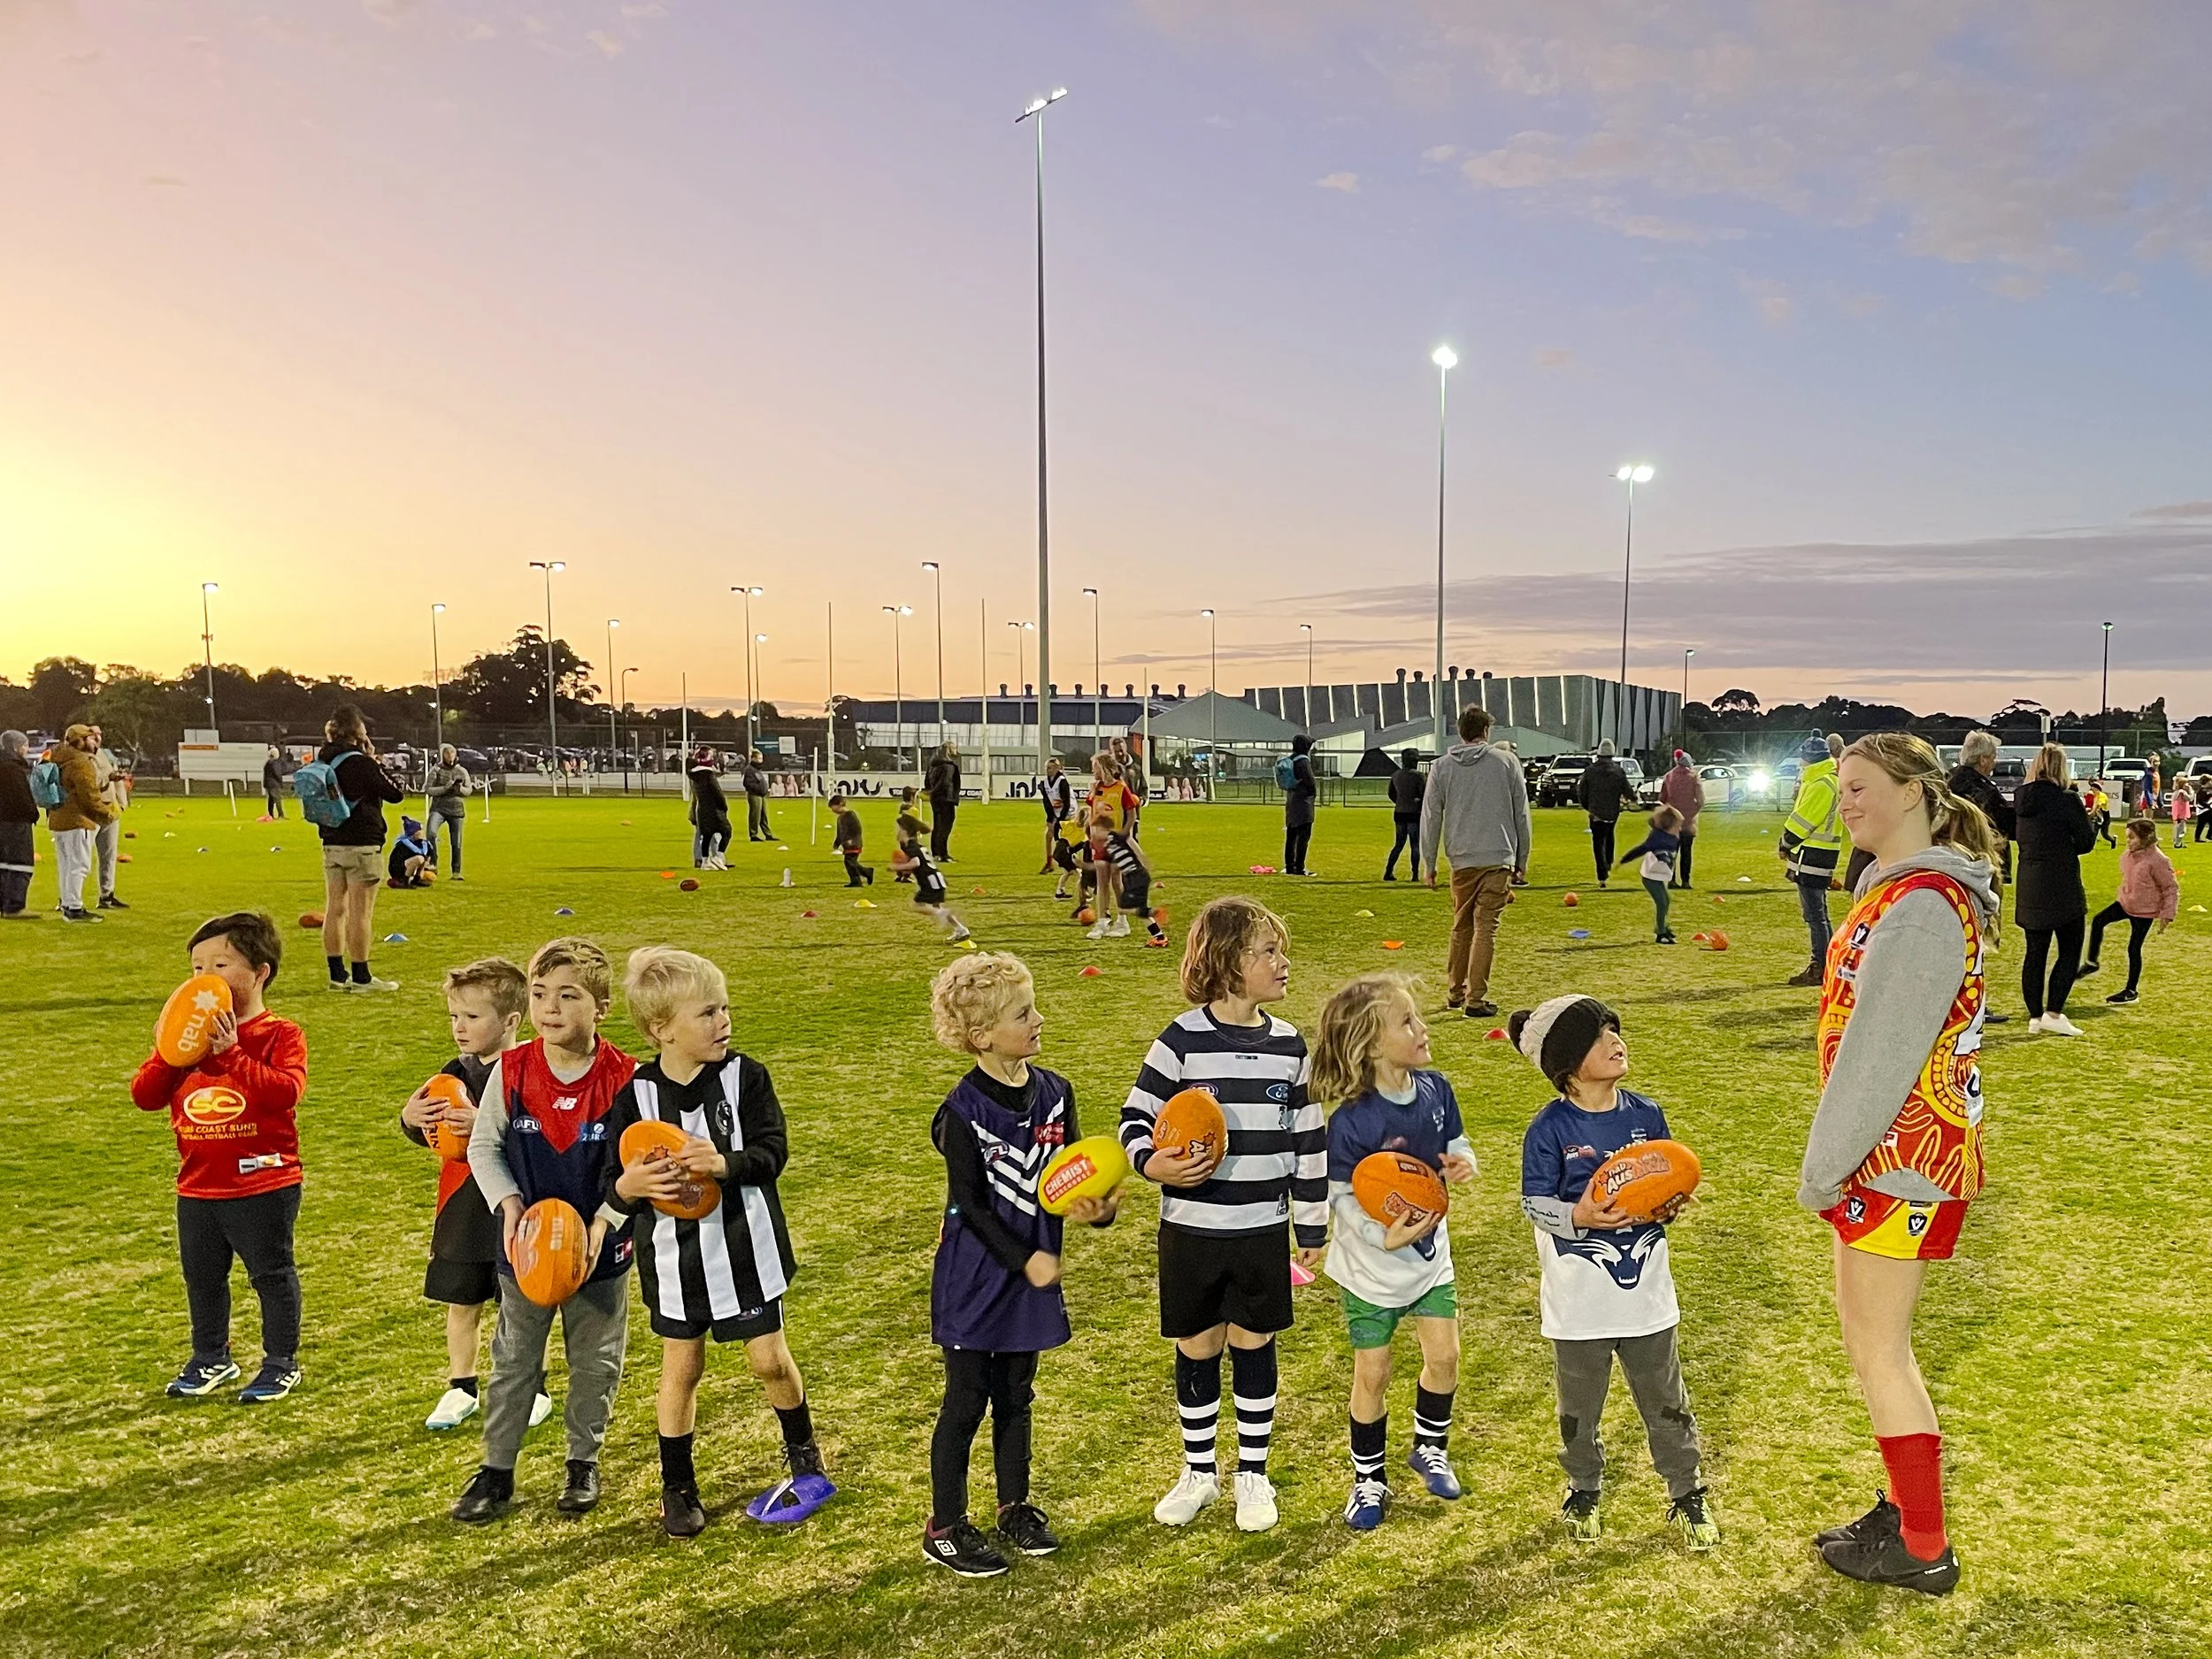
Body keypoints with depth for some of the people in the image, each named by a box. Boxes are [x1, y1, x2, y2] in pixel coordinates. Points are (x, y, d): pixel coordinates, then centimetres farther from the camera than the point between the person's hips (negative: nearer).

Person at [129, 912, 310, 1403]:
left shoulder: (280, 1036, -10)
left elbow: (283, 1092, -27)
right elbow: (144, 1095, 1)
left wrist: (232, 1053, -28)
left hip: (264, 1183, -6)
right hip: (198, 1186, 6)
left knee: (272, 1273, 7)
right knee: (202, 1275, 18)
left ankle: (282, 1362, 20)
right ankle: (210, 1358, 36)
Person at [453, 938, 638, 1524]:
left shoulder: (624, 1078, -17)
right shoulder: (511, 1071, -11)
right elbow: (484, 1147, -1)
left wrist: (605, 1221, -21)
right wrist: (510, 1205, -15)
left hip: (599, 1248, -1)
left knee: (595, 1361, 14)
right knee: (513, 1360, 15)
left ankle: (584, 1462, 33)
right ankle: (496, 1468, 29)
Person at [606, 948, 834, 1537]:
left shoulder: (745, 1076, -9)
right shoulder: (635, 1095, -8)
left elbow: (773, 1151, -13)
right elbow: (613, 1183, -4)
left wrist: (725, 1163, -32)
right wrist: (632, 1185, -27)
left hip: (745, 1247, 0)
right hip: (674, 1256, 0)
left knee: (770, 1358, 9)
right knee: (680, 1368, 10)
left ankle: (805, 1464, 34)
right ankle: (678, 1489, 29)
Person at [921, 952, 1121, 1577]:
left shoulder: (1054, 1091, -1)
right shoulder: (963, 1111, -18)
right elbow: (970, 1204, -16)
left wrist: (1096, 1205, -16)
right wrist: (1025, 1260, -17)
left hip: (1034, 1270, 5)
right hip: (976, 1277, -5)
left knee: (1015, 1394, 19)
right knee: (967, 1400, 6)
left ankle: (1015, 1507, 35)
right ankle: (946, 1526, 21)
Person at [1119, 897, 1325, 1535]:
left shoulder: (1289, 1045, -1)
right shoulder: (1182, 1041, -11)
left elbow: (1309, 1139, 6)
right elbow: (1136, 1119, -6)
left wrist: (1314, 1224, 9)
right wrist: (1153, 1164, -26)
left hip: (1263, 1231, 2)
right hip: (1191, 1230, -2)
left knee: (1254, 1346, 13)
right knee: (1196, 1349, 12)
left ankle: (1253, 1474, 31)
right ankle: (1199, 1471, 31)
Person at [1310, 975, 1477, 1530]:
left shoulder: (1435, 1090, -12)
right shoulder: (1351, 1122, -28)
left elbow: (1456, 1144, 4)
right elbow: (1341, 1197, -20)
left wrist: (1462, 1164, -17)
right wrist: (1384, 1236, -33)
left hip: (1430, 1253, 5)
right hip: (1372, 1265, -5)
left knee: (1444, 1355, 12)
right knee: (1372, 1373, 8)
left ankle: (1430, 1448, 39)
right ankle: (1369, 1478, 29)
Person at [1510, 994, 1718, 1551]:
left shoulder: (1645, 1113, -1)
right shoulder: (1550, 1129, -13)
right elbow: (1535, 1204, -10)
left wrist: (1669, 1206, -11)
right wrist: (1578, 1217, -27)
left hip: (1645, 1288, 3)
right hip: (1579, 1296, -3)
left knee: (1665, 1401, 14)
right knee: (1579, 1405, 14)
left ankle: (1688, 1494, 31)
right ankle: (1584, 1492, 34)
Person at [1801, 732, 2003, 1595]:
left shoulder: (1922, 904, -22)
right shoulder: (1902, 891, 11)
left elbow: (1881, 1053, -23)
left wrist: (1824, 1169, -16)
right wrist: (1834, 1160, 15)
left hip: (1901, 1158, -10)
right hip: (1892, 1153, 10)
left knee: (1877, 1348, 2)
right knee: (1870, 1333, 19)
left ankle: (1924, 1549, 17)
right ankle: (1906, 1506, 34)